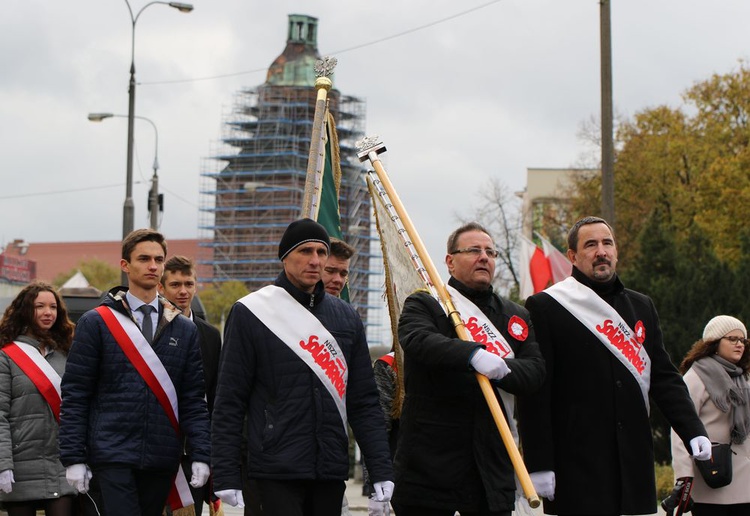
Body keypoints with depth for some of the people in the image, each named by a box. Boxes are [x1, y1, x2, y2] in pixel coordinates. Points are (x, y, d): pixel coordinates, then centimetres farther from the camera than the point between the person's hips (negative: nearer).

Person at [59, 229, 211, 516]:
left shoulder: (184, 330, 13)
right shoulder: (96, 323, 3)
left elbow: (194, 399, 10)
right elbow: (74, 395, 0)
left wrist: (201, 455, 0)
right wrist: (74, 458, -7)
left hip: (163, 460, 4)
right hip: (113, 456, -3)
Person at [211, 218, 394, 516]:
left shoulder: (346, 317, 12)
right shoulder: (251, 313, 0)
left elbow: (364, 402, 13)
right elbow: (229, 402, -2)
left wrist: (381, 471, 4)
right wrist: (226, 477, -8)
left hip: (331, 474, 4)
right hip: (276, 475, -4)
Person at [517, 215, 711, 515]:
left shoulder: (642, 307, 16)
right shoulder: (545, 308, -1)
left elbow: (665, 378, 15)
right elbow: (534, 394, -5)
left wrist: (694, 431, 0)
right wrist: (538, 464, -11)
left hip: (635, 463, 5)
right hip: (575, 468, -5)